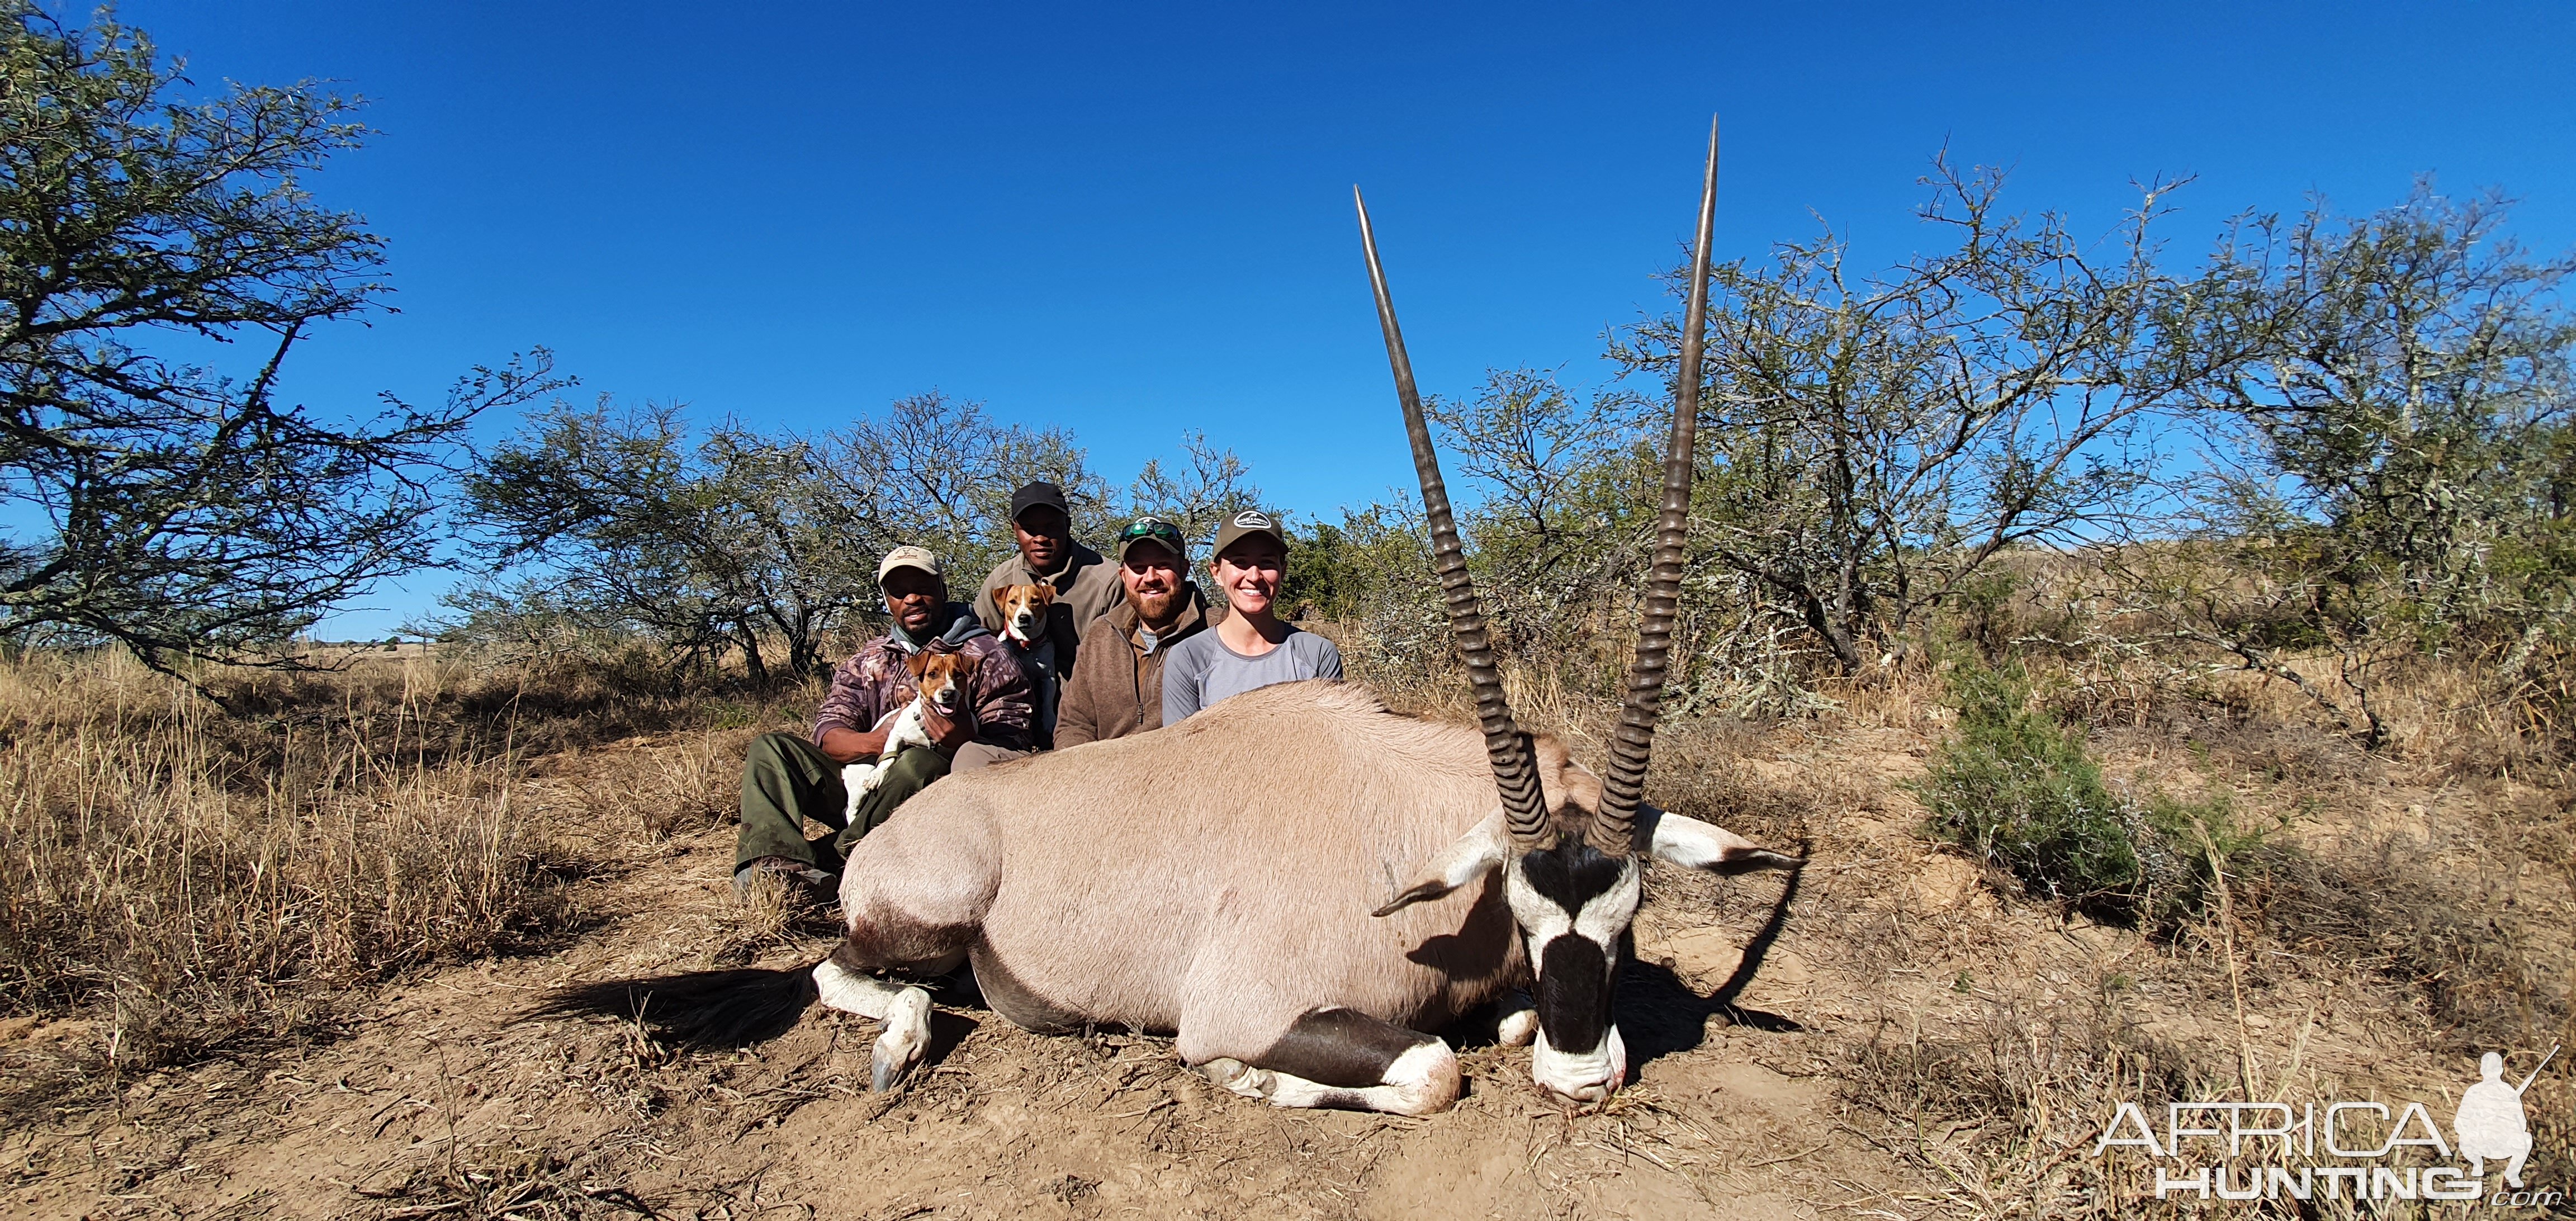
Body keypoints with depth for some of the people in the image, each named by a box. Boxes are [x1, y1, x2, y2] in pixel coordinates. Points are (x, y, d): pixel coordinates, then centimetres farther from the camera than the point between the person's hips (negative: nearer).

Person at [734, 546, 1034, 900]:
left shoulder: (986, 657, 2)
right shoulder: (868, 661, 18)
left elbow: (1010, 748, -6)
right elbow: (827, 733, 5)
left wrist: (964, 742, -29)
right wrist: (875, 742, -18)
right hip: (863, 783, 5)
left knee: (919, 761, -37)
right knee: (770, 748, -7)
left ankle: (827, 858, -24)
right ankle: (774, 861, -33)